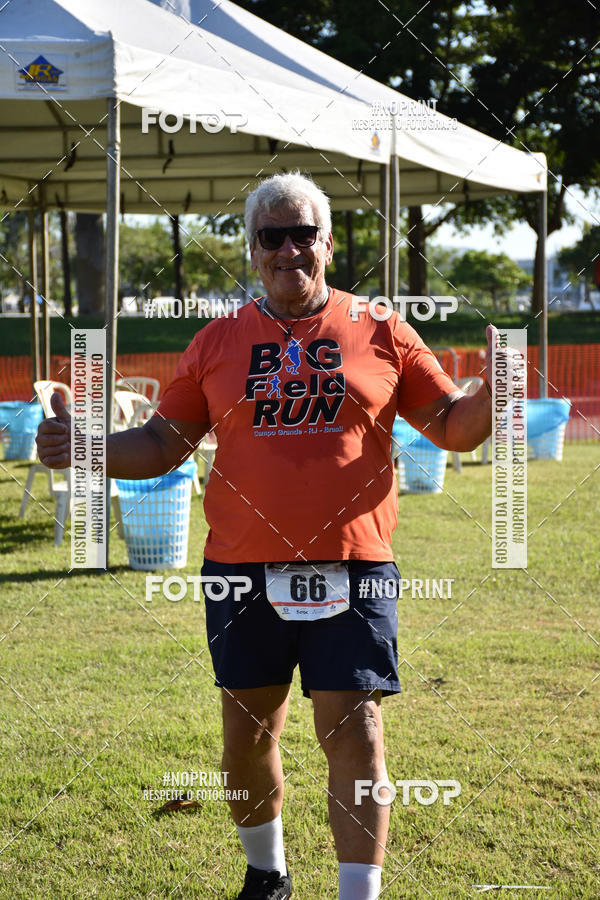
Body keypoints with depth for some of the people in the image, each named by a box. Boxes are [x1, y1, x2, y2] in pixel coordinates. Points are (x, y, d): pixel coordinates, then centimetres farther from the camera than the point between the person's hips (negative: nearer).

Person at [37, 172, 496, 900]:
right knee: (248, 732, 13)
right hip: (242, 569, 2)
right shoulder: (218, 342, 7)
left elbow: (453, 427, 8)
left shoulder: (380, 333, 4)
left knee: (354, 735, -5)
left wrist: (492, 395, -12)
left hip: (351, 568, -2)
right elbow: (162, 444, 10)